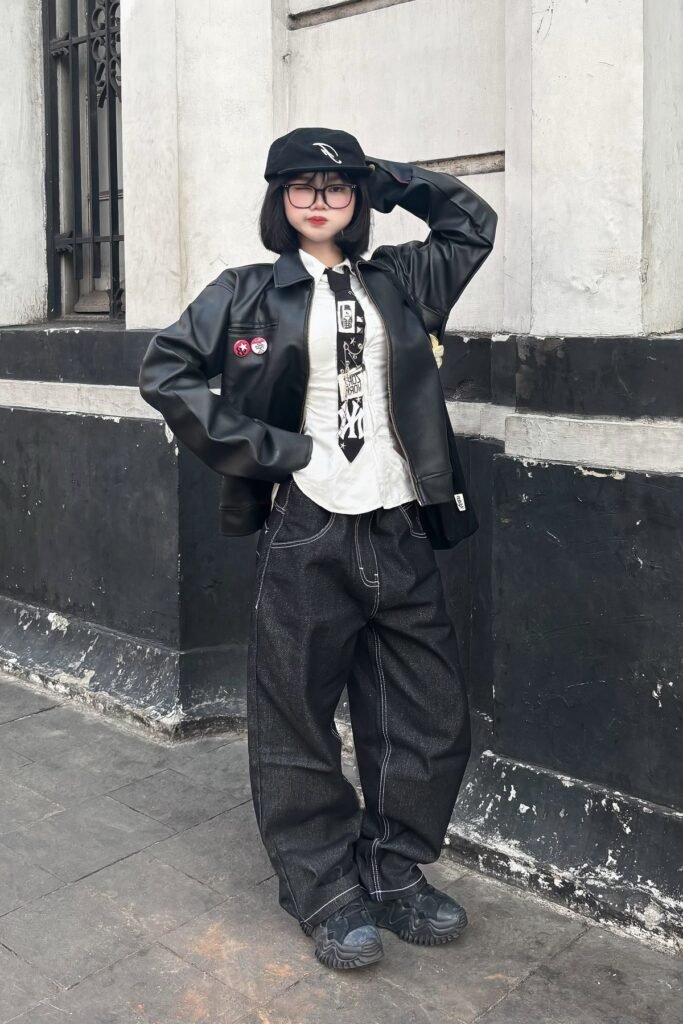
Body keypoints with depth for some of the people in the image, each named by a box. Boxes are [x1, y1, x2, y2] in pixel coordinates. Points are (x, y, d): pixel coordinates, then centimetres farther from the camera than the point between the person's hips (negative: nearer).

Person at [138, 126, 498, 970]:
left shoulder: (400, 280, 12)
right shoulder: (248, 292, 3)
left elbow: (474, 223, 24)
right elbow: (164, 370, -1)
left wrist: (391, 179, 14)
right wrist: (254, 450, -8)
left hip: (401, 531, 4)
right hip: (305, 535, -3)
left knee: (431, 717, 9)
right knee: (298, 720, 4)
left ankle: (394, 875, 28)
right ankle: (325, 893, 23)